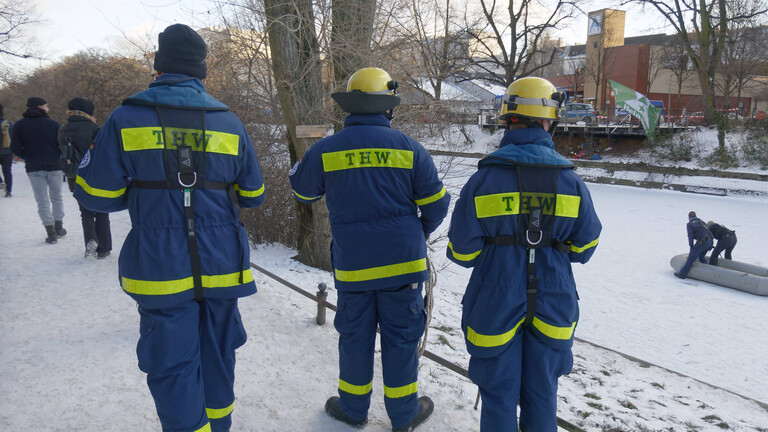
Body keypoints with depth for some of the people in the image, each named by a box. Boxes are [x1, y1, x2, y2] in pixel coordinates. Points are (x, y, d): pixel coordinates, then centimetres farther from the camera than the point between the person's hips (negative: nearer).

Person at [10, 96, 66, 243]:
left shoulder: (19, 125, 0)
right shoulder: (53, 124, -4)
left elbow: (15, 147, -3)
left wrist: (29, 158, 13)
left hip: (34, 168, 0)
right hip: (54, 166, 0)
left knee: (42, 201, 4)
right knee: (56, 198, 15)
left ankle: (51, 233, 2)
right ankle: (59, 228, 19)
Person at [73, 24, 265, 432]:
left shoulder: (127, 118, -5)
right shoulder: (229, 122, 1)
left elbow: (96, 194, -3)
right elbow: (252, 196, 6)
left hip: (162, 272, -3)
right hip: (222, 268, 3)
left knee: (173, 367, 7)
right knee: (217, 356, 20)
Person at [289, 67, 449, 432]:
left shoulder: (326, 150, -5)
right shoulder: (408, 148, -5)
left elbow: (301, 190, 13)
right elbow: (436, 203, 1)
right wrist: (421, 230, 21)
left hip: (352, 264, 1)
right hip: (403, 262, 0)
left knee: (355, 335, 16)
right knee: (401, 336, 11)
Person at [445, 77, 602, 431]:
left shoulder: (484, 179, -15)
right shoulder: (571, 182, -7)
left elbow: (462, 251, -10)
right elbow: (584, 247, 3)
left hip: (497, 306, -2)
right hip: (552, 307, 3)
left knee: (499, 394, 15)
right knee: (542, 394, 21)